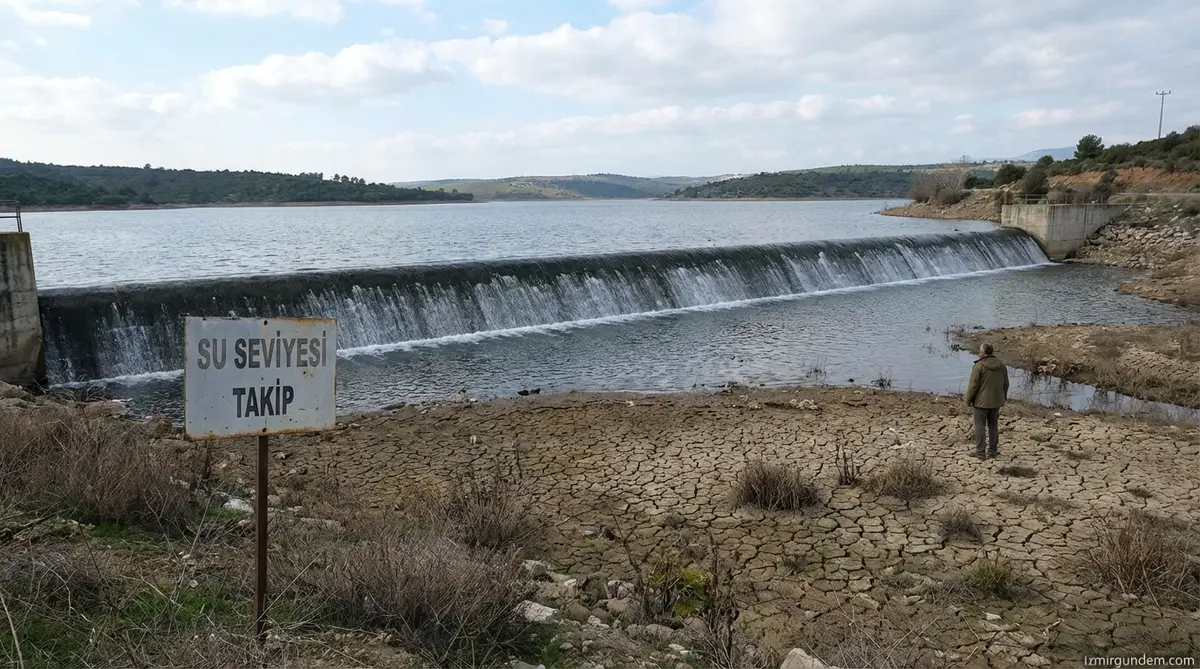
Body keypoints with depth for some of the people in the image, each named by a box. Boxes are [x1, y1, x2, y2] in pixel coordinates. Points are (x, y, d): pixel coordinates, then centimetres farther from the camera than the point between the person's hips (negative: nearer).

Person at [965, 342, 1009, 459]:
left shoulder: (979, 366, -17)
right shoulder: (1001, 365, 2)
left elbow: (973, 385, -16)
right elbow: (1005, 384, 9)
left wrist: (968, 400, -4)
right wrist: (1003, 398, 21)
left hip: (981, 401, -5)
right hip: (996, 401, 6)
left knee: (980, 425, 2)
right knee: (993, 425, 14)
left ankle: (980, 452, 2)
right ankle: (992, 451, 18)